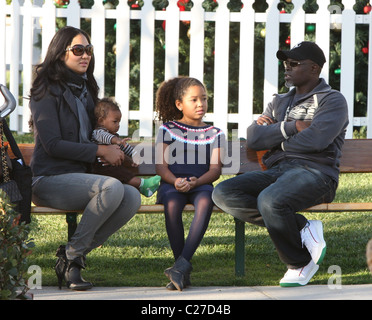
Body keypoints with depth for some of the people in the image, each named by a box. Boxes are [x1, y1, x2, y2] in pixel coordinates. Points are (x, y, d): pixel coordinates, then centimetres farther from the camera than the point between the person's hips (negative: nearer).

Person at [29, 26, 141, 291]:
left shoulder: (85, 90, 20)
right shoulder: (48, 90, -5)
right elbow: (52, 144, -13)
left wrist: (113, 150, 9)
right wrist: (100, 151, -13)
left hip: (79, 176, 8)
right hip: (49, 180, -8)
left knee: (132, 197, -21)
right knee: (112, 188, -33)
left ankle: (74, 255, -13)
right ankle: (72, 254, -17)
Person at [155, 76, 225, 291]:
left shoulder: (214, 134, 15)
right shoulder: (168, 130, 12)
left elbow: (215, 169, 4)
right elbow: (161, 165, 3)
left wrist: (196, 182, -17)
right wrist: (175, 181, -18)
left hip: (201, 184, 1)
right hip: (172, 184, -1)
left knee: (205, 200, -37)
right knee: (172, 204, -37)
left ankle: (182, 264, -44)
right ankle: (183, 270, -30)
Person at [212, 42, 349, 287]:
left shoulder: (333, 100, 5)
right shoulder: (280, 103, 25)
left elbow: (316, 139, -14)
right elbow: (253, 138, 8)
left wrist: (274, 136, 1)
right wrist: (292, 127, -5)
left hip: (314, 172, -7)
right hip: (276, 172, 7)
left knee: (269, 201, -38)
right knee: (223, 194, -19)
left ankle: (300, 263, -13)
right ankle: (302, 229, -17)